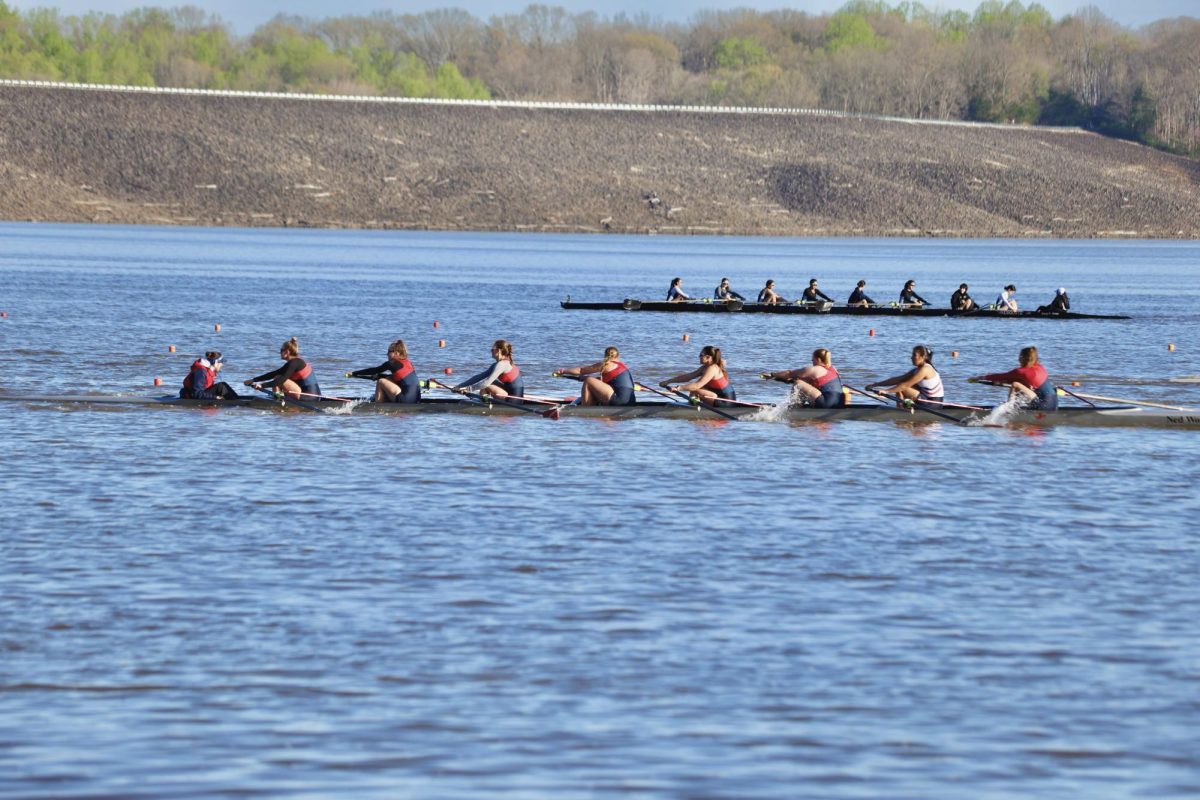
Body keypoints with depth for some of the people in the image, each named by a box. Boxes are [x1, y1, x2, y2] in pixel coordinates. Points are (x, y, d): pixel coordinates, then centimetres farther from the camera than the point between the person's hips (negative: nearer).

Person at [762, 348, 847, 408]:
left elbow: (790, 373, 2)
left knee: (798, 383, -9)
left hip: (827, 404, -10)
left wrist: (772, 375, 14)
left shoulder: (814, 370, -6)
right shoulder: (832, 369, 20)